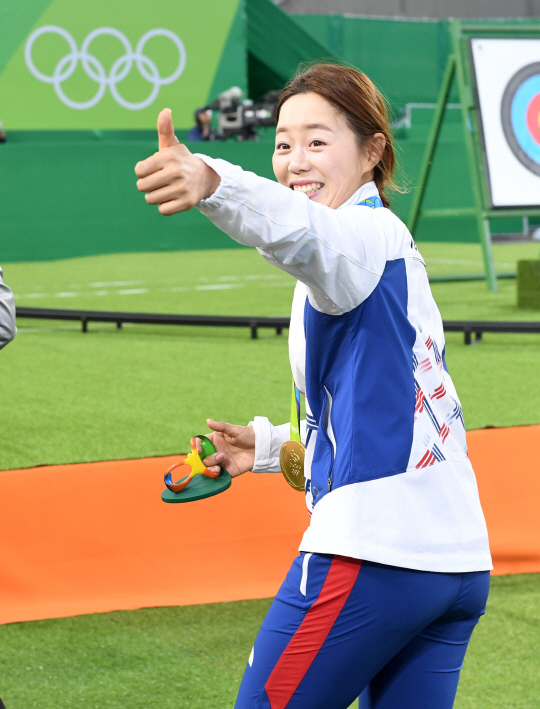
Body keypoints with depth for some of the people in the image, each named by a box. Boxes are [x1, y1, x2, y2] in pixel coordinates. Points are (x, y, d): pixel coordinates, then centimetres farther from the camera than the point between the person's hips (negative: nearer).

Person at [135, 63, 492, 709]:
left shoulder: (364, 234, -7)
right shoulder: (393, 248, 22)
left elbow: (306, 232, -34)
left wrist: (213, 185, -52)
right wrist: (269, 445, 22)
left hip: (371, 553, -10)